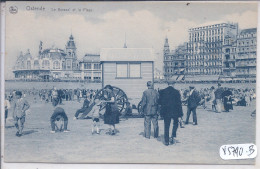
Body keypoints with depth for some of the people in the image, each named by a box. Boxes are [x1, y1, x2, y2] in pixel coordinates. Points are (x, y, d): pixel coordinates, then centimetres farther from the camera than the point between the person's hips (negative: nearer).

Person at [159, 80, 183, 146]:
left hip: (165, 112, 1)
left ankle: (166, 141, 12)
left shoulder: (162, 92, -3)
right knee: (175, 124, 22)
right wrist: (180, 115, -6)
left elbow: (159, 102, 4)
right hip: (175, 112, -1)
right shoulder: (176, 92, -8)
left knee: (166, 126, 10)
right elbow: (179, 104, -8)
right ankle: (173, 136, 7)